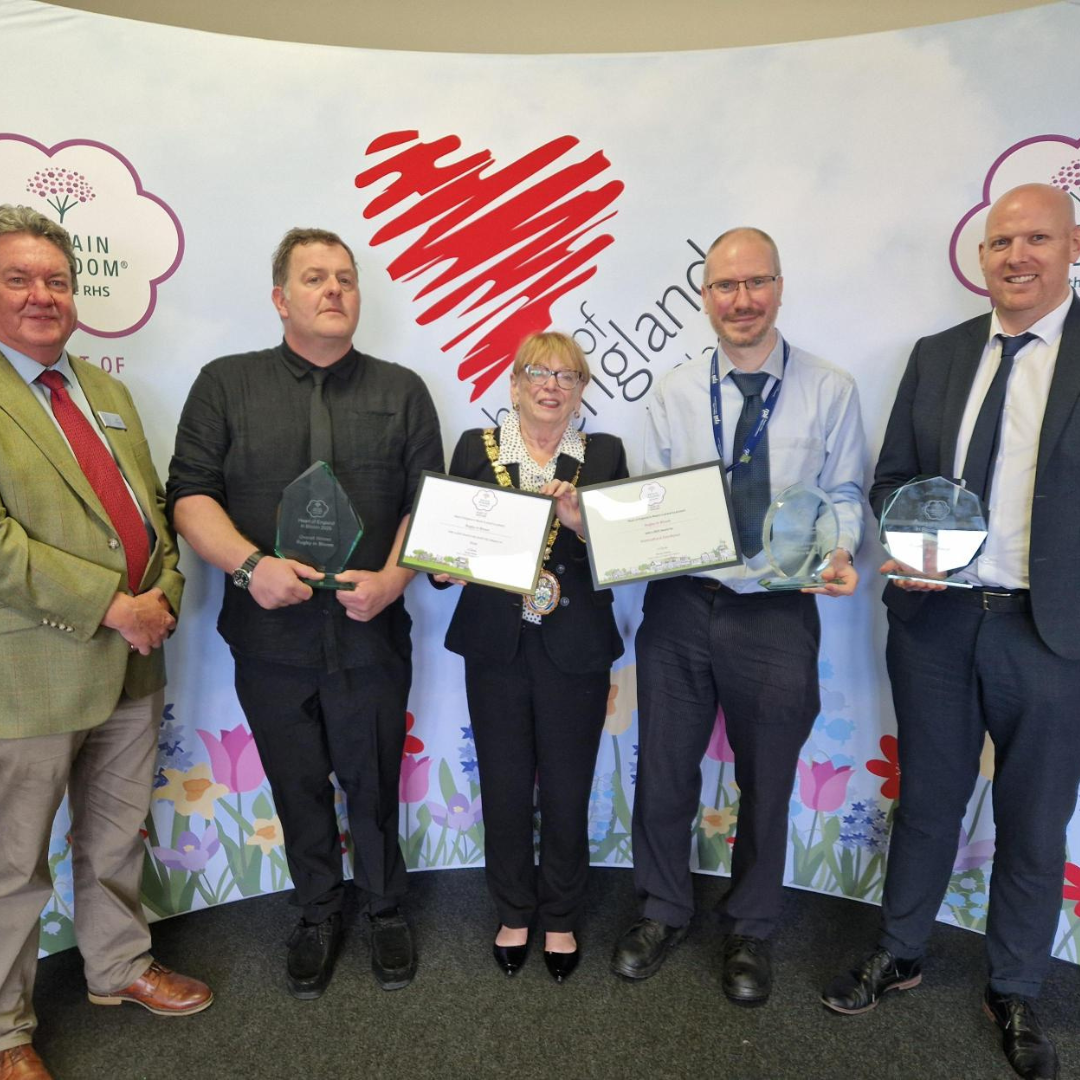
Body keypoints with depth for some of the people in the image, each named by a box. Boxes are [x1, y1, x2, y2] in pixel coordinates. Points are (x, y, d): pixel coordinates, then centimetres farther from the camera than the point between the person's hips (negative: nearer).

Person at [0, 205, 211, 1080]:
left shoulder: (109, 393, 13)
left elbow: (152, 506, 12)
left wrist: (163, 595, -5)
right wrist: (111, 606, -20)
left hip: (133, 662, 6)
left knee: (118, 840, 22)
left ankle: (120, 965, 43)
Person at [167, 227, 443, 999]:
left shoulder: (401, 391, 5)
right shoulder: (225, 384, 4)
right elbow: (190, 494, -2)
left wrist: (392, 578, -15)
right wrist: (251, 564, -17)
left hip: (371, 635, 0)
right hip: (270, 636, 1)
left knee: (374, 784, 12)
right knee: (298, 788, 15)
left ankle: (386, 911, 37)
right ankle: (318, 916, 38)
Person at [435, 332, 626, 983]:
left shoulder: (605, 454, 4)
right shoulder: (477, 447, 4)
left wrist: (580, 521, -19)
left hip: (575, 649, 0)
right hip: (497, 644, 1)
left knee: (567, 791, 9)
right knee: (505, 788, 11)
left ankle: (561, 921, 34)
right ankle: (514, 915, 36)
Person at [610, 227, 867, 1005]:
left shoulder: (831, 390, -1)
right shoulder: (674, 393, 4)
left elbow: (845, 494, 2)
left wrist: (839, 552, -17)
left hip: (778, 612, -1)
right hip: (680, 605, 2)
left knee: (767, 783, 15)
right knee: (664, 772, 14)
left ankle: (750, 932, 41)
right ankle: (664, 912, 40)